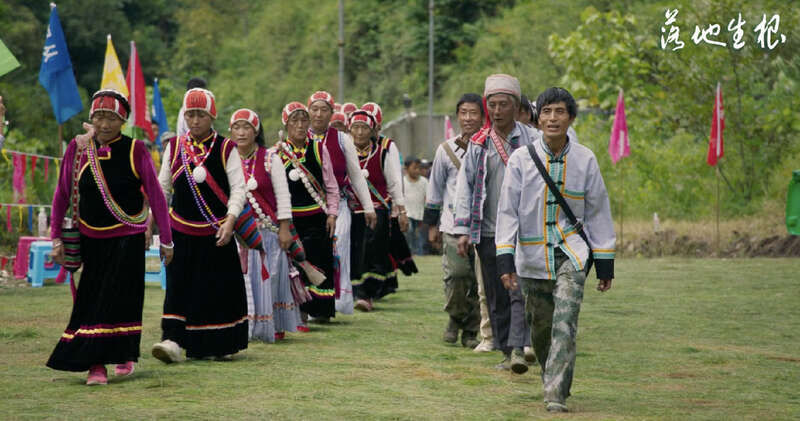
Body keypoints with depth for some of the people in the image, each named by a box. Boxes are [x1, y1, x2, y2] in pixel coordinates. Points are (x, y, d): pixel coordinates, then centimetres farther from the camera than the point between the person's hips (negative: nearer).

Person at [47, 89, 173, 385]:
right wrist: (57, 238, 3)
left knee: (122, 297, -5)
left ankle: (124, 355, 10)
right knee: (92, 299, -2)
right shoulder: (77, 149, -2)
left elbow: (155, 195, -3)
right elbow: (62, 195, 5)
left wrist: (166, 240, -2)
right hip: (91, 238, 2)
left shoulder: (135, 150, -7)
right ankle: (96, 364, 0)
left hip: (128, 237, -2)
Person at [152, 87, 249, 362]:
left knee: (219, 287, 3)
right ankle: (172, 341, -14)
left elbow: (238, 188, -4)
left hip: (215, 233, -2)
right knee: (179, 286, -7)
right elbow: (162, 186, 12)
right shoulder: (174, 147, 7)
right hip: (181, 231, 2)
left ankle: (221, 345, 15)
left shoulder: (225, 149, -1)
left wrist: (230, 220, -18)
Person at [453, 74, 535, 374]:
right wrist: (463, 230, 3)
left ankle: (518, 349, -20)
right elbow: (465, 187, 10)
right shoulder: (478, 143, 9)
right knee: (496, 297, 7)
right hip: (488, 232, 3)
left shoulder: (532, 140, 2)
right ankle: (506, 352, 15)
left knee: (520, 292, -15)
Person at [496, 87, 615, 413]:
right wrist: (505, 260, -10)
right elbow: (507, 211, -2)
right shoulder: (521, 159, -3)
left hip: (571, 254, -1)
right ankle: (551, 379, 37)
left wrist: (605, 263, 6)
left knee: (564, 324, -16)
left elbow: (598, 211, 7)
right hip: (533, 256, 1)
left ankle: (556, 395, -18)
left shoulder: (585, 160, -1)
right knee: (540, 326, 11)